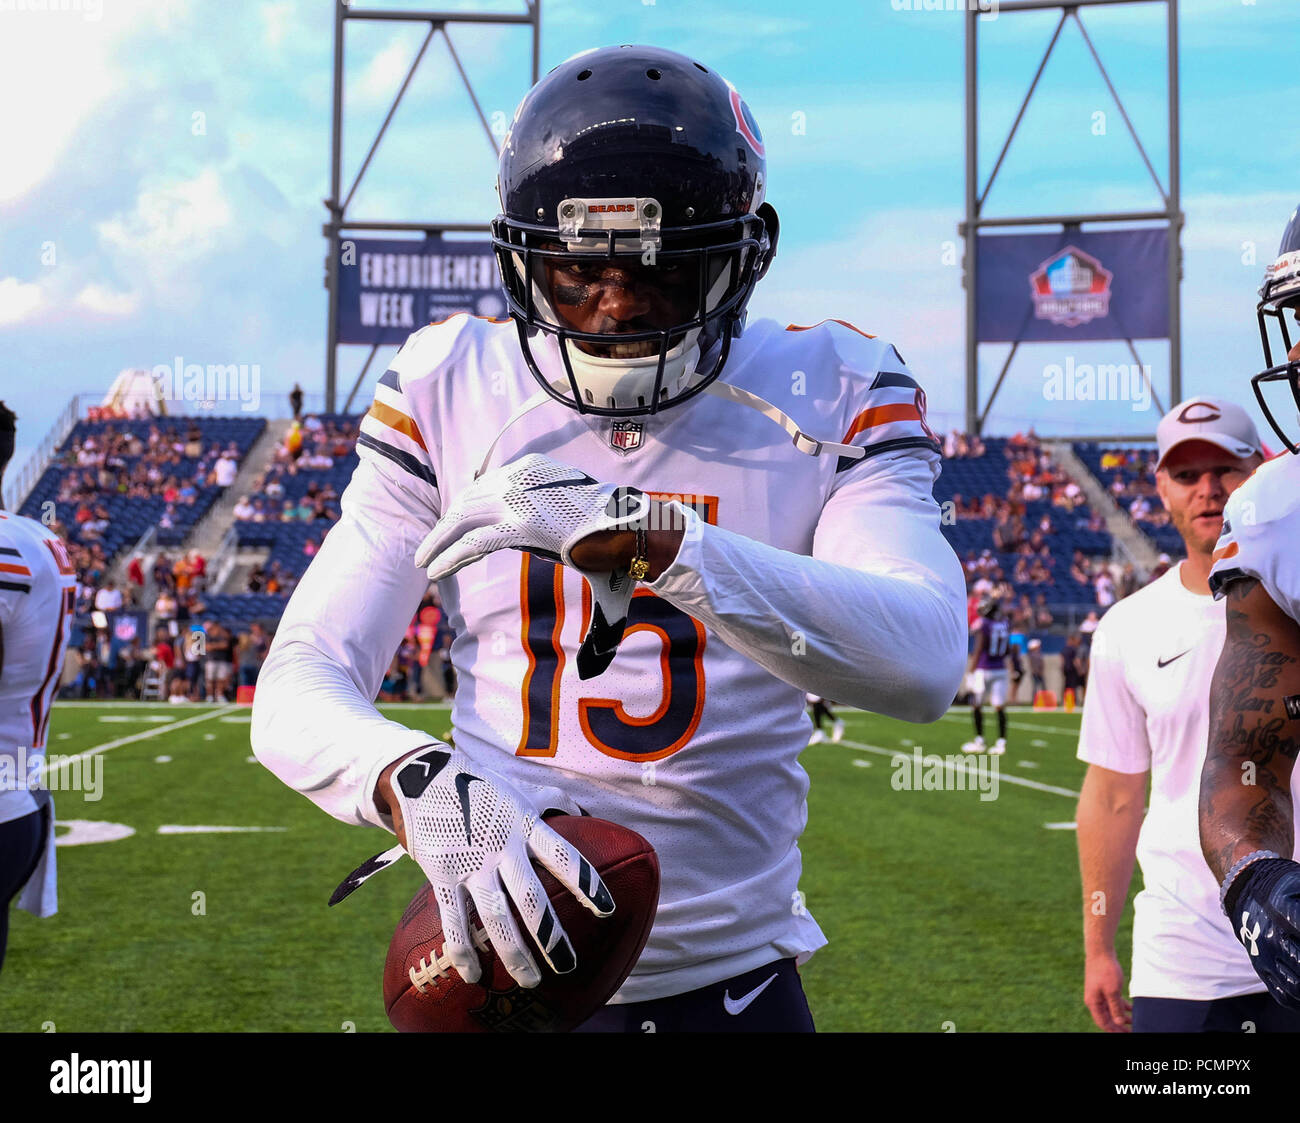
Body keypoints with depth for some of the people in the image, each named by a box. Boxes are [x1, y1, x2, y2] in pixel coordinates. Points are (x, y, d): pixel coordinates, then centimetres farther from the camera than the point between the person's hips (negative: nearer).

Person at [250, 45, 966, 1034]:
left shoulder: (830, 398, -6)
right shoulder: (449, 394, -3)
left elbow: (925, 665, -24)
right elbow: (297, 692, -10)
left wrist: (647, 538, -35)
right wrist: (419, 783, -33)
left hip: (731, 969, 0)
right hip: (502, 959, 1)